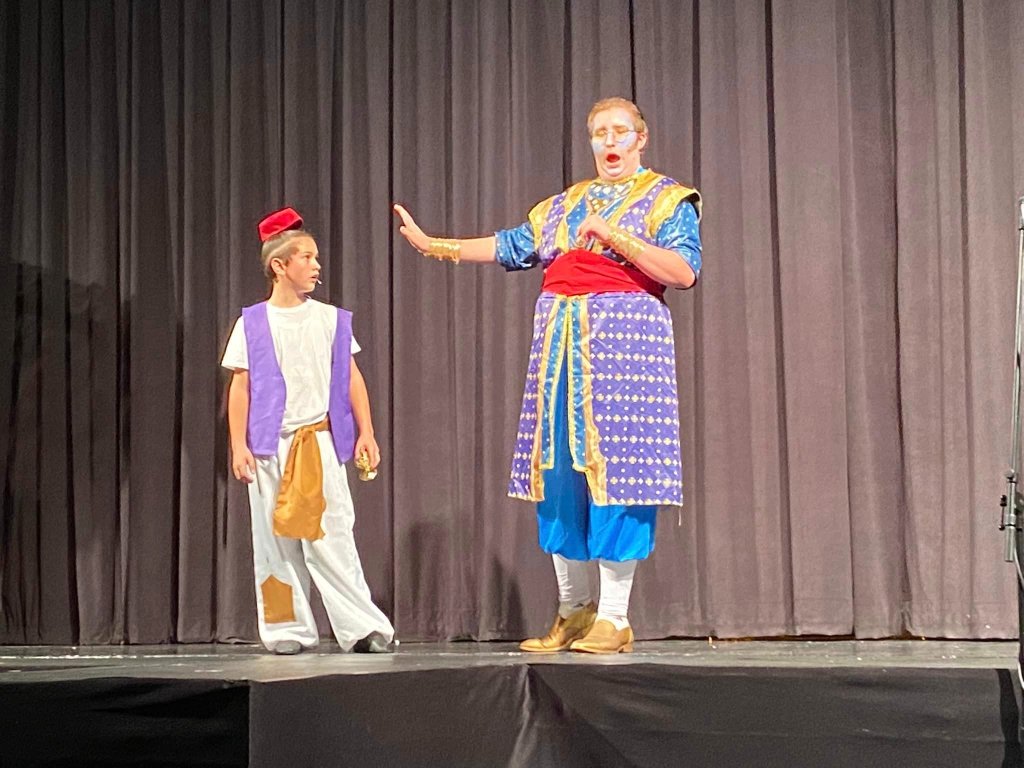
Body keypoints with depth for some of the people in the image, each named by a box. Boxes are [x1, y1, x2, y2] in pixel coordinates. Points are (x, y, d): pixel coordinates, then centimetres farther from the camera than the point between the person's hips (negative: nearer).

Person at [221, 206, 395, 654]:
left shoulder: (331, 320, 7)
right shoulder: (252, 325, 2)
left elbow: (352, 379, 8)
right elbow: (240, 387, 0)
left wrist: (366, 432, 2)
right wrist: (238, 445, -6)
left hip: (320, 441, 0)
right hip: (271, 446, 0)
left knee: (331, 535, -5)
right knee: (276, 539, 3)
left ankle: (362, 626, -4)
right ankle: (287, 629, 11)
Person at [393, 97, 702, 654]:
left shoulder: (667, 199, 6)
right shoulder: (566, 204, 21)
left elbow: (684, 272, -7)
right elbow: (509, 247, 19)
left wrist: (616, 236, -14)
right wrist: (433, 245, 16)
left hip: (625, 337, -5)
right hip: (561, 341, 5)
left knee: (615, 465, -10)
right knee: (558, 469, 2)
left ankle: (614, 617, -5)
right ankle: (572, 610, 11)